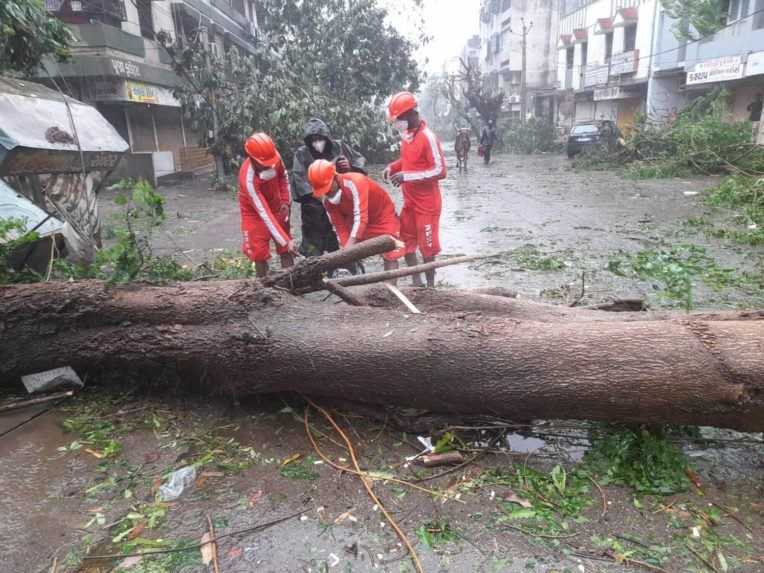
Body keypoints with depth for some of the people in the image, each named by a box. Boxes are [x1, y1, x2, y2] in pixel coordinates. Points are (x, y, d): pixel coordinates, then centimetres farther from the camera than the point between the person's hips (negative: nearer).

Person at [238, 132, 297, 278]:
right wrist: (285, 241, -39)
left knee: (285, 250, 6)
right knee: (259, 252, -4)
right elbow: (264, 214, -37)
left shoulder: (274, 157, -24)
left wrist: (285, 201, -9)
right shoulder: (248, 179, -37)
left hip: (276, 206, 5)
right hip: (255, 212, -5)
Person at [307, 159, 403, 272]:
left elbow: (360, 216, -40)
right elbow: (340, 226, -10)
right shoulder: (326, 199, -13)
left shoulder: (354, 182, -35)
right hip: (354, 220, 6)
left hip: (382, 215, -6)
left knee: (390, 255, -12)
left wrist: (350, 244, -44)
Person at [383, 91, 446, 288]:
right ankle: (417, 282, 25)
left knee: (427, 247, 1)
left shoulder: (428, 138, -20)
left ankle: (430, 286, 16)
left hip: (426, 202, -8)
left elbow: (440, 171, -23)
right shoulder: (406, 134, 5)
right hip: (409, 200, 9)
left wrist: (407, 176, -25)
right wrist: (392, 167, 1)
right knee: (405, 241, 13)